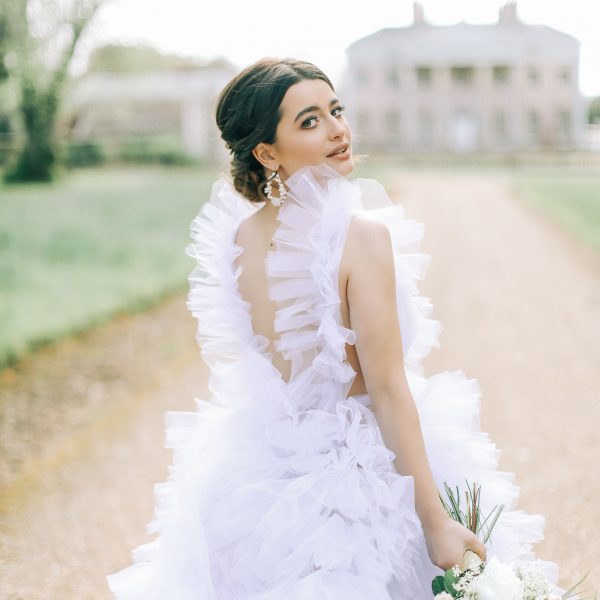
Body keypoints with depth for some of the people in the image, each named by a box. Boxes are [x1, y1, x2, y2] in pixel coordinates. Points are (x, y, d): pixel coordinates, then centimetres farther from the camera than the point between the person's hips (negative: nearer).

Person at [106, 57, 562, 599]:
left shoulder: (235, 236, -3)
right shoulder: (361, 233, -21)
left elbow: (241, 369, 8)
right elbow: (387, 388, -22)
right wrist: (436, 521, -19)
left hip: (261, 466, 6)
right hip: (362, 471, -6)